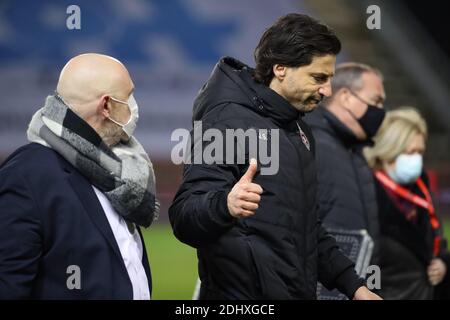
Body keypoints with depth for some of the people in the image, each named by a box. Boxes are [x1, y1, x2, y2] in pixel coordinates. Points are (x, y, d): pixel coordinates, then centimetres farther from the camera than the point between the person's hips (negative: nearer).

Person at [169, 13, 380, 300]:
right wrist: (225, 205, -43)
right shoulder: (229, 122, -14)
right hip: (245, 292, -8)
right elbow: (184, 217, -23)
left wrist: (352, 284, 13)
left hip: (299, 291, 8)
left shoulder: (297, 128, 13)